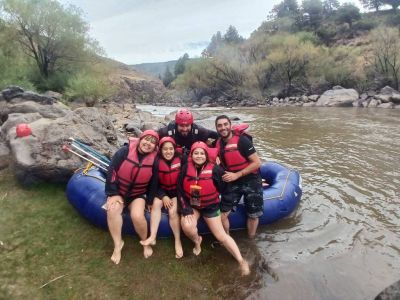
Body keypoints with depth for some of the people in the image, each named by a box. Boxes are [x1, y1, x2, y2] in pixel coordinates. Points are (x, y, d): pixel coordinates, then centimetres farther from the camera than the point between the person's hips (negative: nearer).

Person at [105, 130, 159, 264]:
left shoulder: (154, 159, -11)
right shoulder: (125, 151, -15)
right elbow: (112, 172, -12)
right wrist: (113, 194, -14)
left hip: (138, 194, 0)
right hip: (118, 192, 1)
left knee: (137, 216, -27)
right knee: (113, 210, -30)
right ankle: (118, 244, -10)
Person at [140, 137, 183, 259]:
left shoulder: (180, 159, -14)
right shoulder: (157, 162, -10)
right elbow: (155, 182, -5)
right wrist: (163, 196, -12)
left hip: (177, 191, -2)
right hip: (162, 191, 2)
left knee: (173, 211, -19)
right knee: (156, 204, -22)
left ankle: (178, 241, -5)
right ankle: (152, 237, -19)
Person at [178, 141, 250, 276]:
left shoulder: (215, 169, -21)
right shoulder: (185, 169, -14)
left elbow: (225, 188, -6)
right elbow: (180, 191, -7)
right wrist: (186, 210, -12)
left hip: (210, 206, -2)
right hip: (191, 205, 2)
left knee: (221, 236, -2)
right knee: (187, 227, -24)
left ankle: (241, 261, 11)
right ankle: (197, 241, 11)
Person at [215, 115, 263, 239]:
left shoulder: (242, 140, -19)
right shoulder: (218, 144, -2)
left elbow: (257, 163, -20)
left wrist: (237, 175, -22)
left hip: (251, 181, -4)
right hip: (232, 183, 4)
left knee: (253, 215, 9)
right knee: (223, 214, -2)